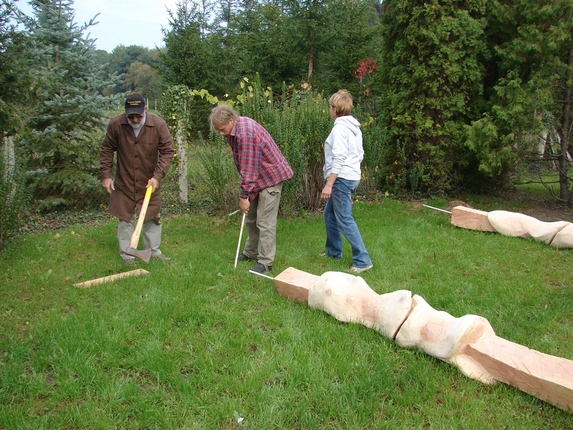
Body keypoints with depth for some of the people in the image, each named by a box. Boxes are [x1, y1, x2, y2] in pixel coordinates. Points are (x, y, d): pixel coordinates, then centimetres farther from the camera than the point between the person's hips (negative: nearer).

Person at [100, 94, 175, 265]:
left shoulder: (158, 124, -16)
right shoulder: (115, 124, -13)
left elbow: (167, 151, -11)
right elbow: (106, 150, -1)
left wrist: (157, 176, -19)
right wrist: (106, 175, -4)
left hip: (149, 182, 0)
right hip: (124, 182, 0)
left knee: (152, 217, 11)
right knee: (125, 218, 8)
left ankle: (154, 250, 28)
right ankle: (127, 254, 21)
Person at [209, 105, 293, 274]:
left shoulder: (245, 133, -28)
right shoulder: (236, 128, 3)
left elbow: (249, 169, -27)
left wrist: (244, 196, -21)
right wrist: (245, 193, 10)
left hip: (270, 177, -10)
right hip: (257, 177, 10)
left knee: (265, 221, -8)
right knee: (250, 218, 17)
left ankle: (265, 262, -1)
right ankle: (251, 252, 30)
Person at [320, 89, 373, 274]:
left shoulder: (340, 128, -15)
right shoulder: (354, 127, 13)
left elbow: (339, 159, -22)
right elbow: (360, 154, 17)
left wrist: (328, 184, -22)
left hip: (342, 178, -10)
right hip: (352, 176, 10)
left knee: (345, 220, -8)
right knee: (330, 214, 20)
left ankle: (362, 260, -6)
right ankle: (334, 251, 31)